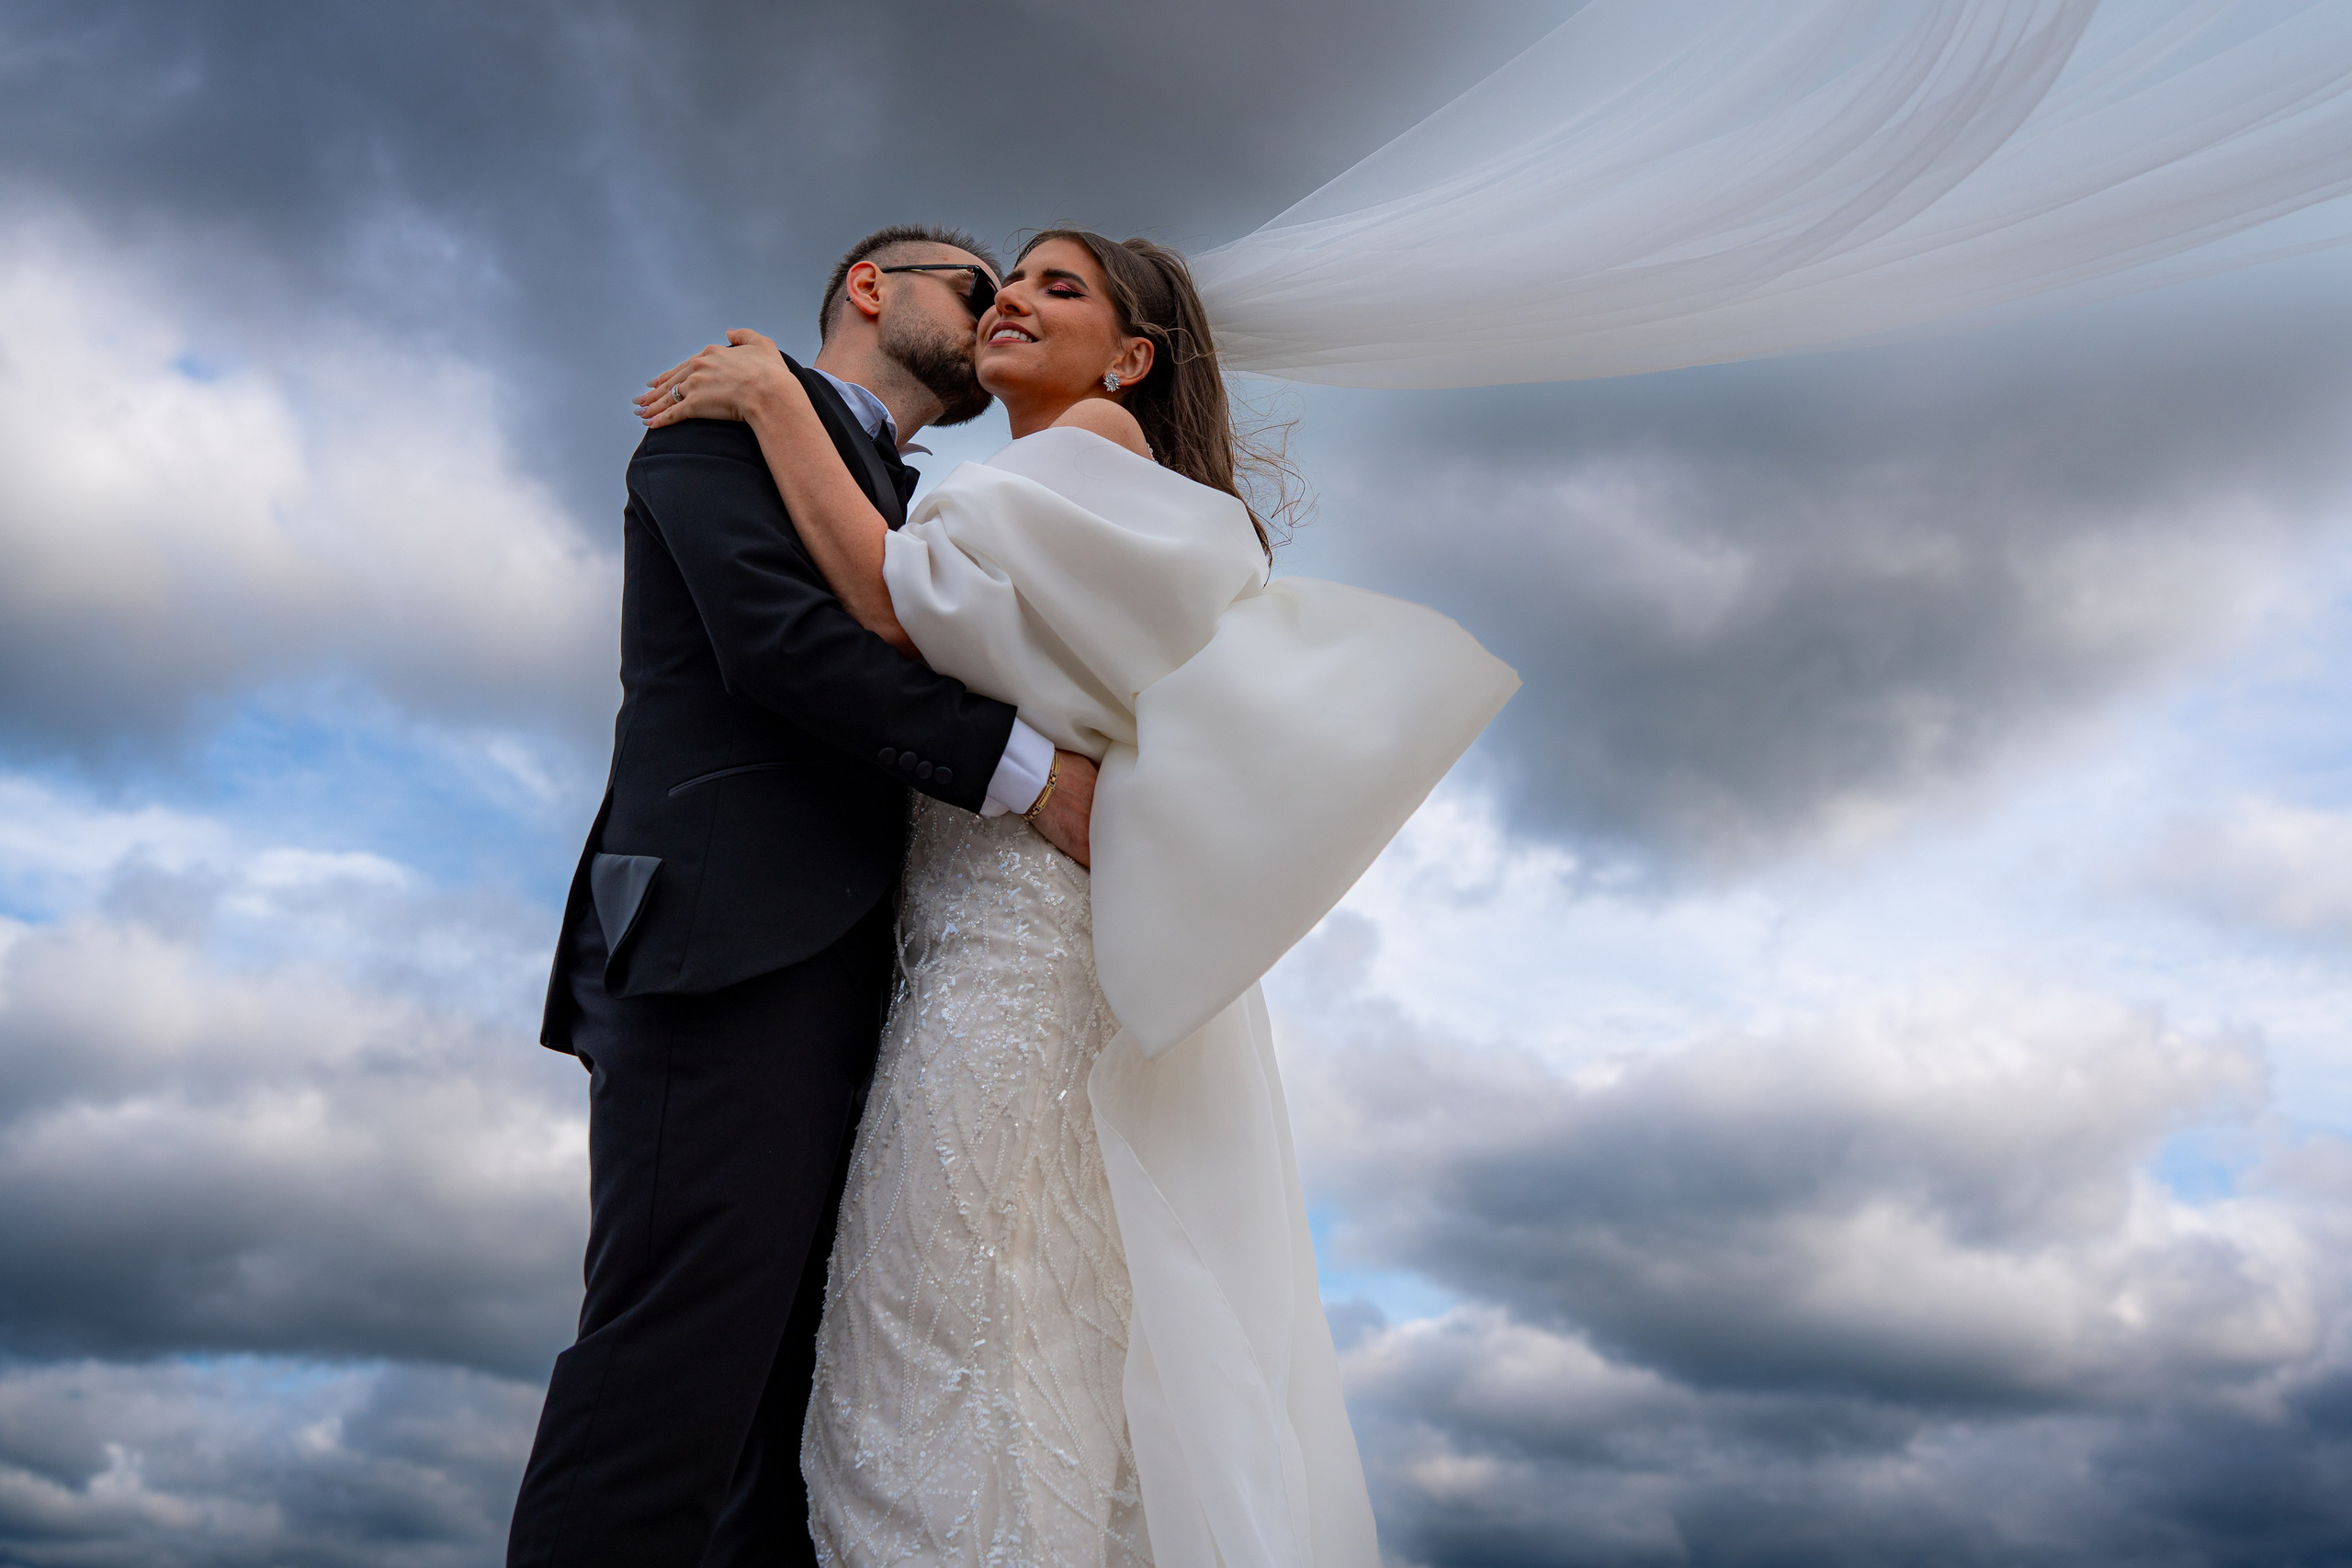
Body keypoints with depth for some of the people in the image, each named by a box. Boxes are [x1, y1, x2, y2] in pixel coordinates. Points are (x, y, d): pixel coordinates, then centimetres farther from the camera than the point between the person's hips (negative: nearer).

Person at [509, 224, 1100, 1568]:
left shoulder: (902, 512, 33)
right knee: (682, 1364, -16)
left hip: (835, 977, 8)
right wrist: (1024, 763, -13)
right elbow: (773, 631, -10)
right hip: (730, 943, -8)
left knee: (810, 1407, 2)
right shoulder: (736, 411, 9)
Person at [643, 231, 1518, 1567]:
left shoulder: (1102, 438, -2)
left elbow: (898, 603, -15)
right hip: (979, 941, 9)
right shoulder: (1019, 503, 27)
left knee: (960, 1342, -9)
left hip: (1026, 943, -9)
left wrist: (776, 400, -6)